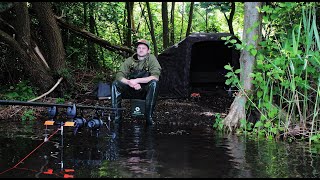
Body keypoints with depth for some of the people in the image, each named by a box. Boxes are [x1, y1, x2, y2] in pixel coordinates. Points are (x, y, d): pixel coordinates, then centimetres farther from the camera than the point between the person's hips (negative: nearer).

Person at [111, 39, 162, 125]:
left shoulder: (151, 59, -5)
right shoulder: (129, 60, 2)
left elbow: (155, 76, -19)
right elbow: (119, 75, -5)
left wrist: (137, 80, -27)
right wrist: (130, 83, -25)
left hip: (145, 91, -2)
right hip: (131, 91, 3)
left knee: (154, 83, -33)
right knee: (115, 84, -21)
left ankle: (148, 117, -24)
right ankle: (117, 116, -16)